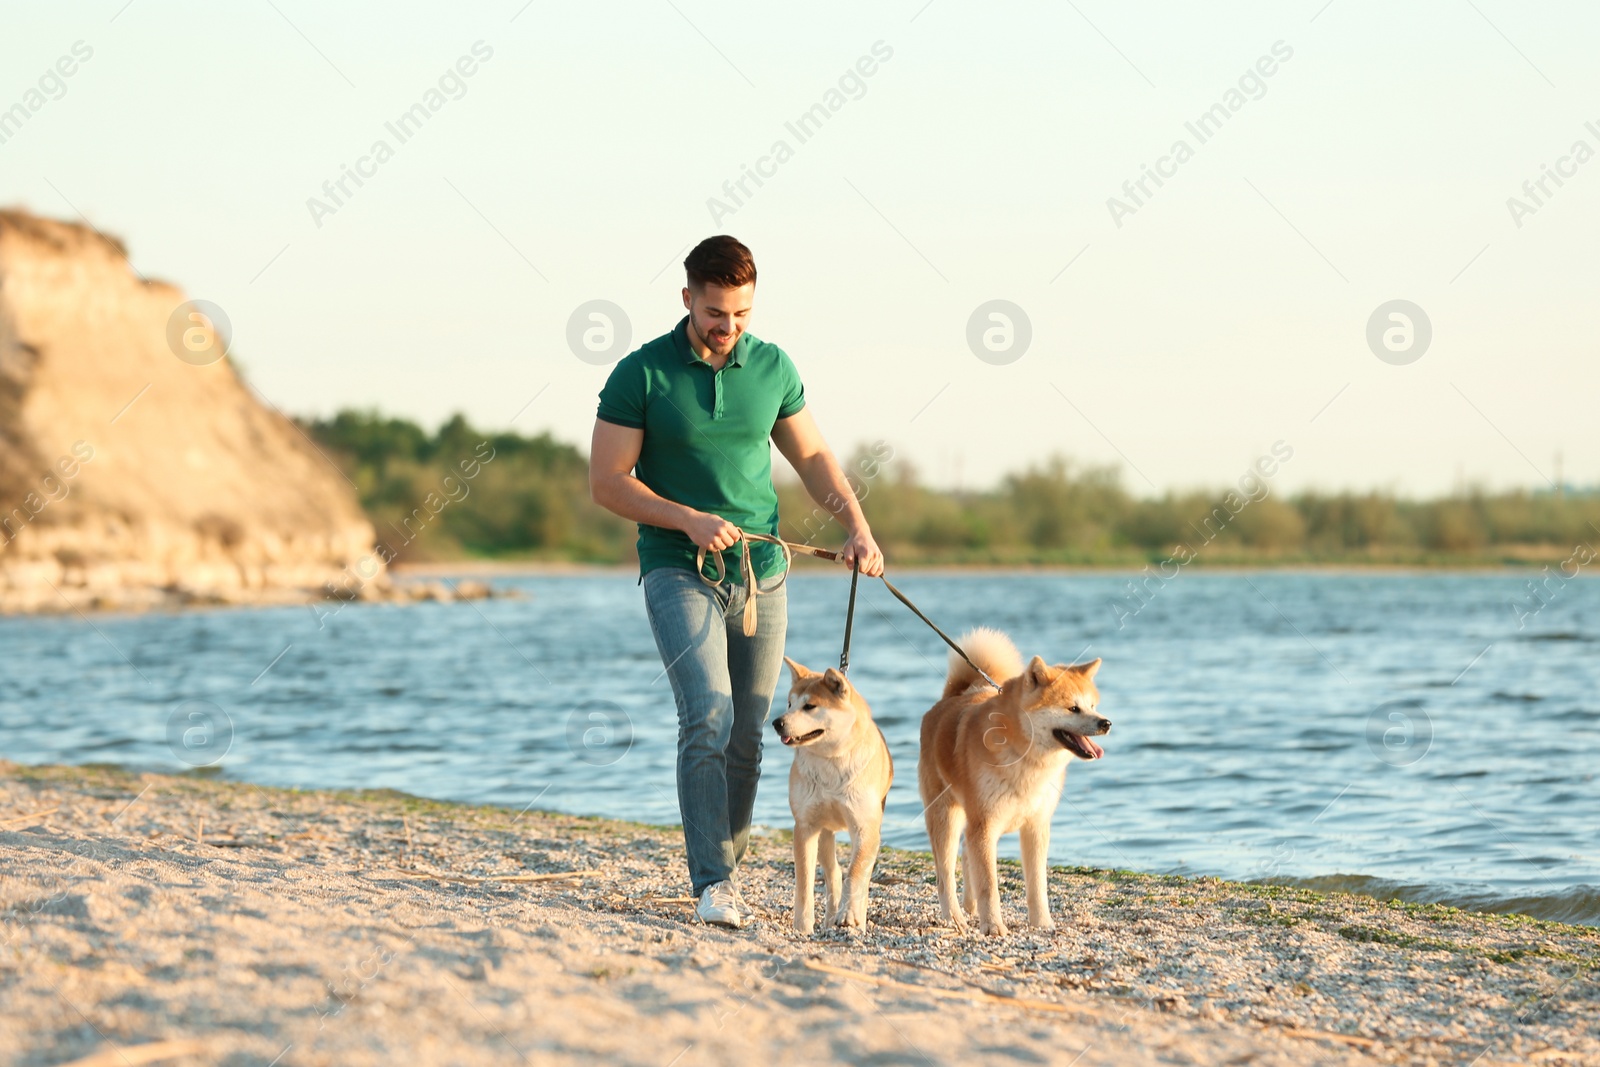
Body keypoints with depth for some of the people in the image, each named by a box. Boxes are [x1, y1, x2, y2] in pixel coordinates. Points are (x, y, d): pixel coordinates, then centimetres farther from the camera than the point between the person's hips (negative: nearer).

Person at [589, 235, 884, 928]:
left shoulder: (772, 368, 5)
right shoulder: (641, 374, -7)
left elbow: (811, 456, 15)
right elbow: (608, 482, -6)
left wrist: (857, 526, 1)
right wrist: (689, 520, -18)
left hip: (761, 573, 4)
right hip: (678, 571, -4)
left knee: (747, 738, 6)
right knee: (708, 716, -20)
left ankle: (727, 874, 19)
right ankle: (712, 883, -20)